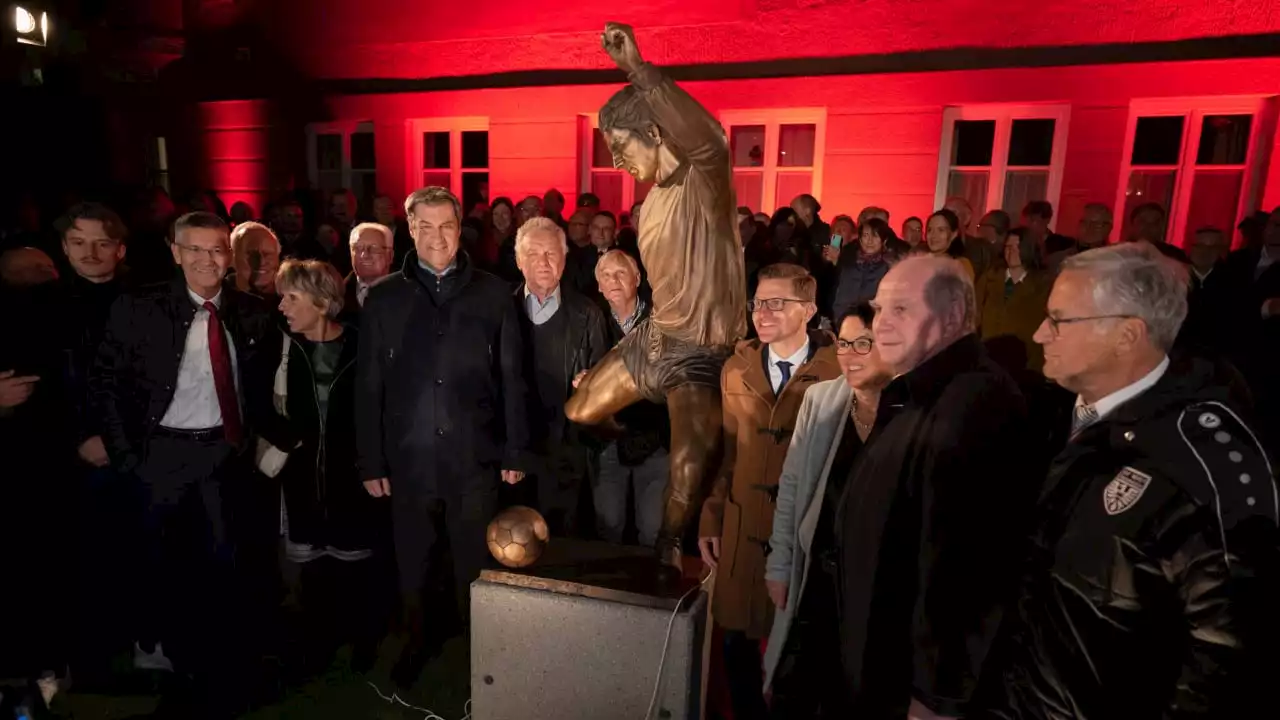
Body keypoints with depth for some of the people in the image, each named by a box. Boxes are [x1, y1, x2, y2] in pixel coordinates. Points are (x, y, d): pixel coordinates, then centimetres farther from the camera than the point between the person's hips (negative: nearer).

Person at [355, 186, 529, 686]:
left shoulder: (492, 294, 0)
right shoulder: (384, 299, 3)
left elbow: (511, 378, 0)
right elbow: (368, 387, 3)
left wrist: (515, 451, -2)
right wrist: (370, 462, 1)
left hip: (474, 458, -1)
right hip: (409, 460, 1)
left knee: (475, 565, 12)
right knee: (411, 565, 16)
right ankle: (416, 643, 40)